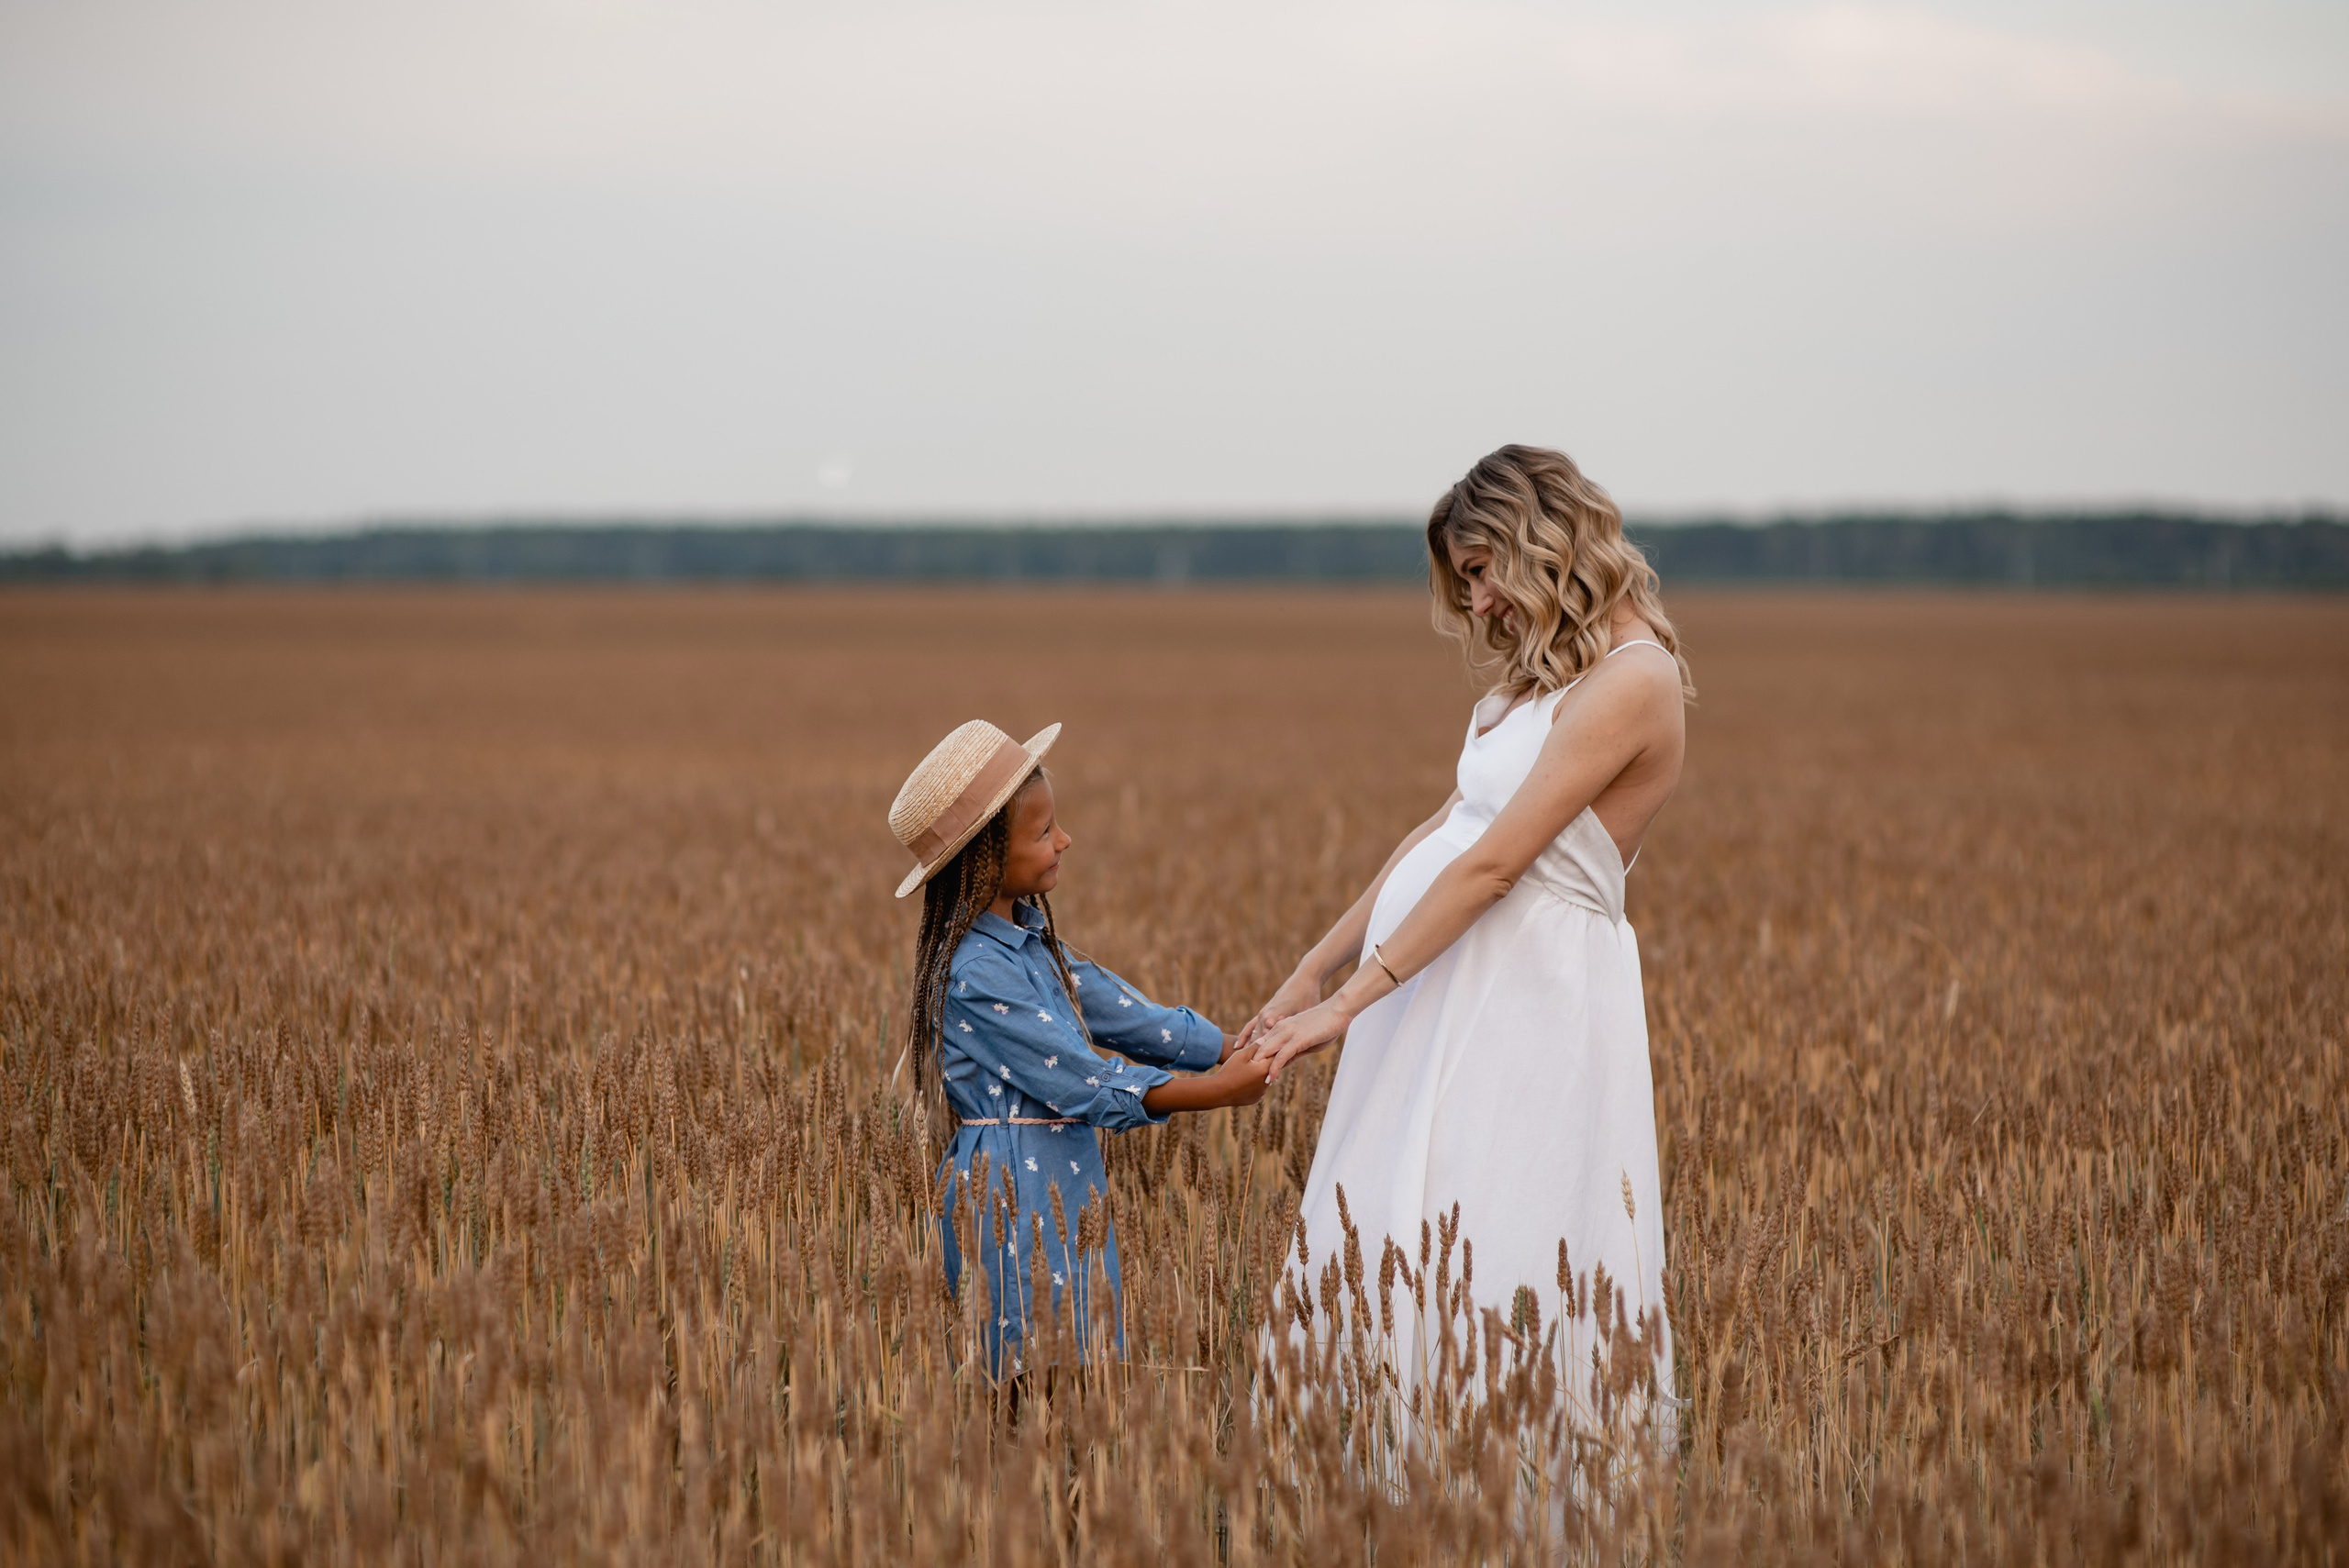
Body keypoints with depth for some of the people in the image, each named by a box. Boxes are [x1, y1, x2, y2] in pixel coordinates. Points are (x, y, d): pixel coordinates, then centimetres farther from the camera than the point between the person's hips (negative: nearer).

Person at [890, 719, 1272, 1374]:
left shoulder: (1026, 936, 10)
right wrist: (1220, 1090, -17)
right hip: (1014, 1198, -9)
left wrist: (1233, 1047, 1)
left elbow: (1113, 1008, 10)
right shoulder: (979, 974, -21)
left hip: (1061, 1191, 9)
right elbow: (1086, 1084, -20)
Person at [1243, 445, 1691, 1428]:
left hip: (1530, 986, -9)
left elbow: (1493, 864, -17)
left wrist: (1348, 1003, -16)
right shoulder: (1549, 675, 17)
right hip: (1442, 974, 9)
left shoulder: (1634, 679, -13)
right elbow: (1442, 833, 18)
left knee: (1498, 1250, -8)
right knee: (1390, 1242, 7)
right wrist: (1309, 975, 15)